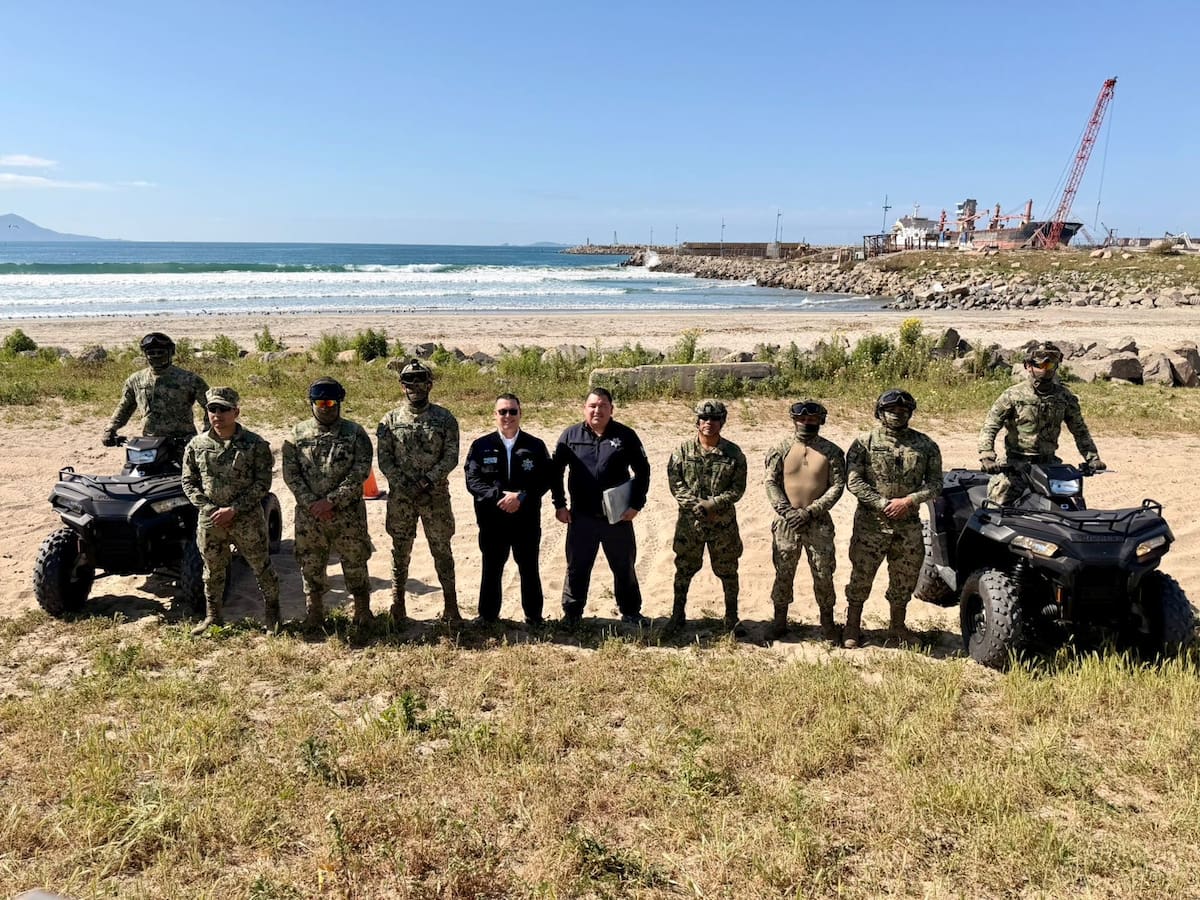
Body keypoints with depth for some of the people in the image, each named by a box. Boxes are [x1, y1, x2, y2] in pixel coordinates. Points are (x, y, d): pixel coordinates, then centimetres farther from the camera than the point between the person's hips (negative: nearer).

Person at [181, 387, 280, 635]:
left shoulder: (255, 445, -8)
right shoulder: (196, 445, 2)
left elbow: (262, 484, -10)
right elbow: (189, 483, 6)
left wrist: (233, 509, -16)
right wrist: (210, 509, -8)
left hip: (247, 519, -3)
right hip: (210, 520, 3)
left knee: (262, 567, 8)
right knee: (213, 571, 15)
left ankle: (272, 613, 26)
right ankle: (212, 617, 31)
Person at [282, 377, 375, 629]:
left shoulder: (355, 433, -3)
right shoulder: (298, 434, 4)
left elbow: (360, 472, -11)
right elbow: (290, 474, -1)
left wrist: (331, 500, -16)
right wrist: (312, 503, -12)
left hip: (348, 514, -2)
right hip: (309, 514, 2)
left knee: (355, 563, 8)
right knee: (310, 566, 11)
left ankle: (362, 611, 26)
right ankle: (314, 614, 28)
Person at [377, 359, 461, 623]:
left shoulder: (445, 419, 1)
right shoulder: (391, 420, 3)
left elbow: (451, 457, -5)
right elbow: (384, 460, -1)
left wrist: (428, 481, -17)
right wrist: (405, 485, -14)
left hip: (436, 496, -1)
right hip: (400, 498, 1)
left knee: (442, 550, 5)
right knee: (400, 551, 9)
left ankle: (450, 606, 14)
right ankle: (397, 606, 21)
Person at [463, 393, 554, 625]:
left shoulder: (535, 446, 1)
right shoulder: (481, 446, 0)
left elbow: (545, 480, -4)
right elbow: (472, 480, -6)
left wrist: (520, 497, -18)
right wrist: (499, 496, -18)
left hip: (527, 521, 0)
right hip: (492, 521, 0)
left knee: (529, 570, 12)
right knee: (491, 570, 11)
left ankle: (534, 617, 26)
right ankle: (487, 617, 25)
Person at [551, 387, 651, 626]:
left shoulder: (626, 436, -2)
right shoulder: (570, 436, 0)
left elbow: (642, 470, 2)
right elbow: (556, 471, 7)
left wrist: (636, 504, -4)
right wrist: (559, 505, 2)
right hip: (581, 517, 0)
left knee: (625, 568, 13)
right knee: (577, 568, 10)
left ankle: (631, 613, 28)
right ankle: (571, 613, 25)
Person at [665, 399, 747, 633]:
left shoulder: (733, 453, -1)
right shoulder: (683, 450, -1)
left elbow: (738, 488, -5)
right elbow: (675, 483, -5)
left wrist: (712, 505, -17)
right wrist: (696, 506, -17)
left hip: (723, 523, 0)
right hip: (689, 521, 0)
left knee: (728, 572, 9)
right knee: (684, 569, 10)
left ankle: (732, 618, 23)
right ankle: (678, 614, 25)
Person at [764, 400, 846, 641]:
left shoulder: (832, 452, 0)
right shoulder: (780, 450, 2)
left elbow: (837, 486, -4)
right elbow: (770, 482, -1)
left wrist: (810, 511, -14)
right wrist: (786, 510, -14)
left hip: (819, 522, 0)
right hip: (786, 521, 1)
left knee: (824, 574, 3)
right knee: (783, 573, 8)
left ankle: (827, 621, 19)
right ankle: (780, 619, 21)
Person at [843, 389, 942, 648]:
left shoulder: (925, 445, 4)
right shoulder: (865, 442, -3)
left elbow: (935, 482, 3)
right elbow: (853, 481, -9)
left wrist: (908, 501, -12)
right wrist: (883, 504, -16)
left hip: (909, 525, 3)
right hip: (870, 524, -3)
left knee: (905, 578, 13)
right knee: (861, 575, 3)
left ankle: (898, 626, 32)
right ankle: (853, 626, 18)